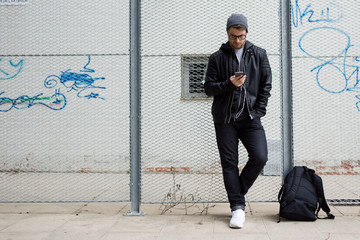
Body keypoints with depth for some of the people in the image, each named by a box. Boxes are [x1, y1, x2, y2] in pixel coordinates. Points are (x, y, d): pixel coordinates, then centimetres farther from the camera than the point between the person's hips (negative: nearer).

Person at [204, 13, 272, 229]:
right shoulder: (218, 57, 5)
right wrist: (229, 84, -14)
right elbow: (209, 88, 4)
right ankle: (238, 207, 8)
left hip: (250, 118, 1)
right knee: (229, 163, 0)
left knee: (260, 158, -12)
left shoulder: (259, 55, 8)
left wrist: (258, 111, -2)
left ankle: (238, 192, 12)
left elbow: (266, 85, 8)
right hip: (225, 119, 0)